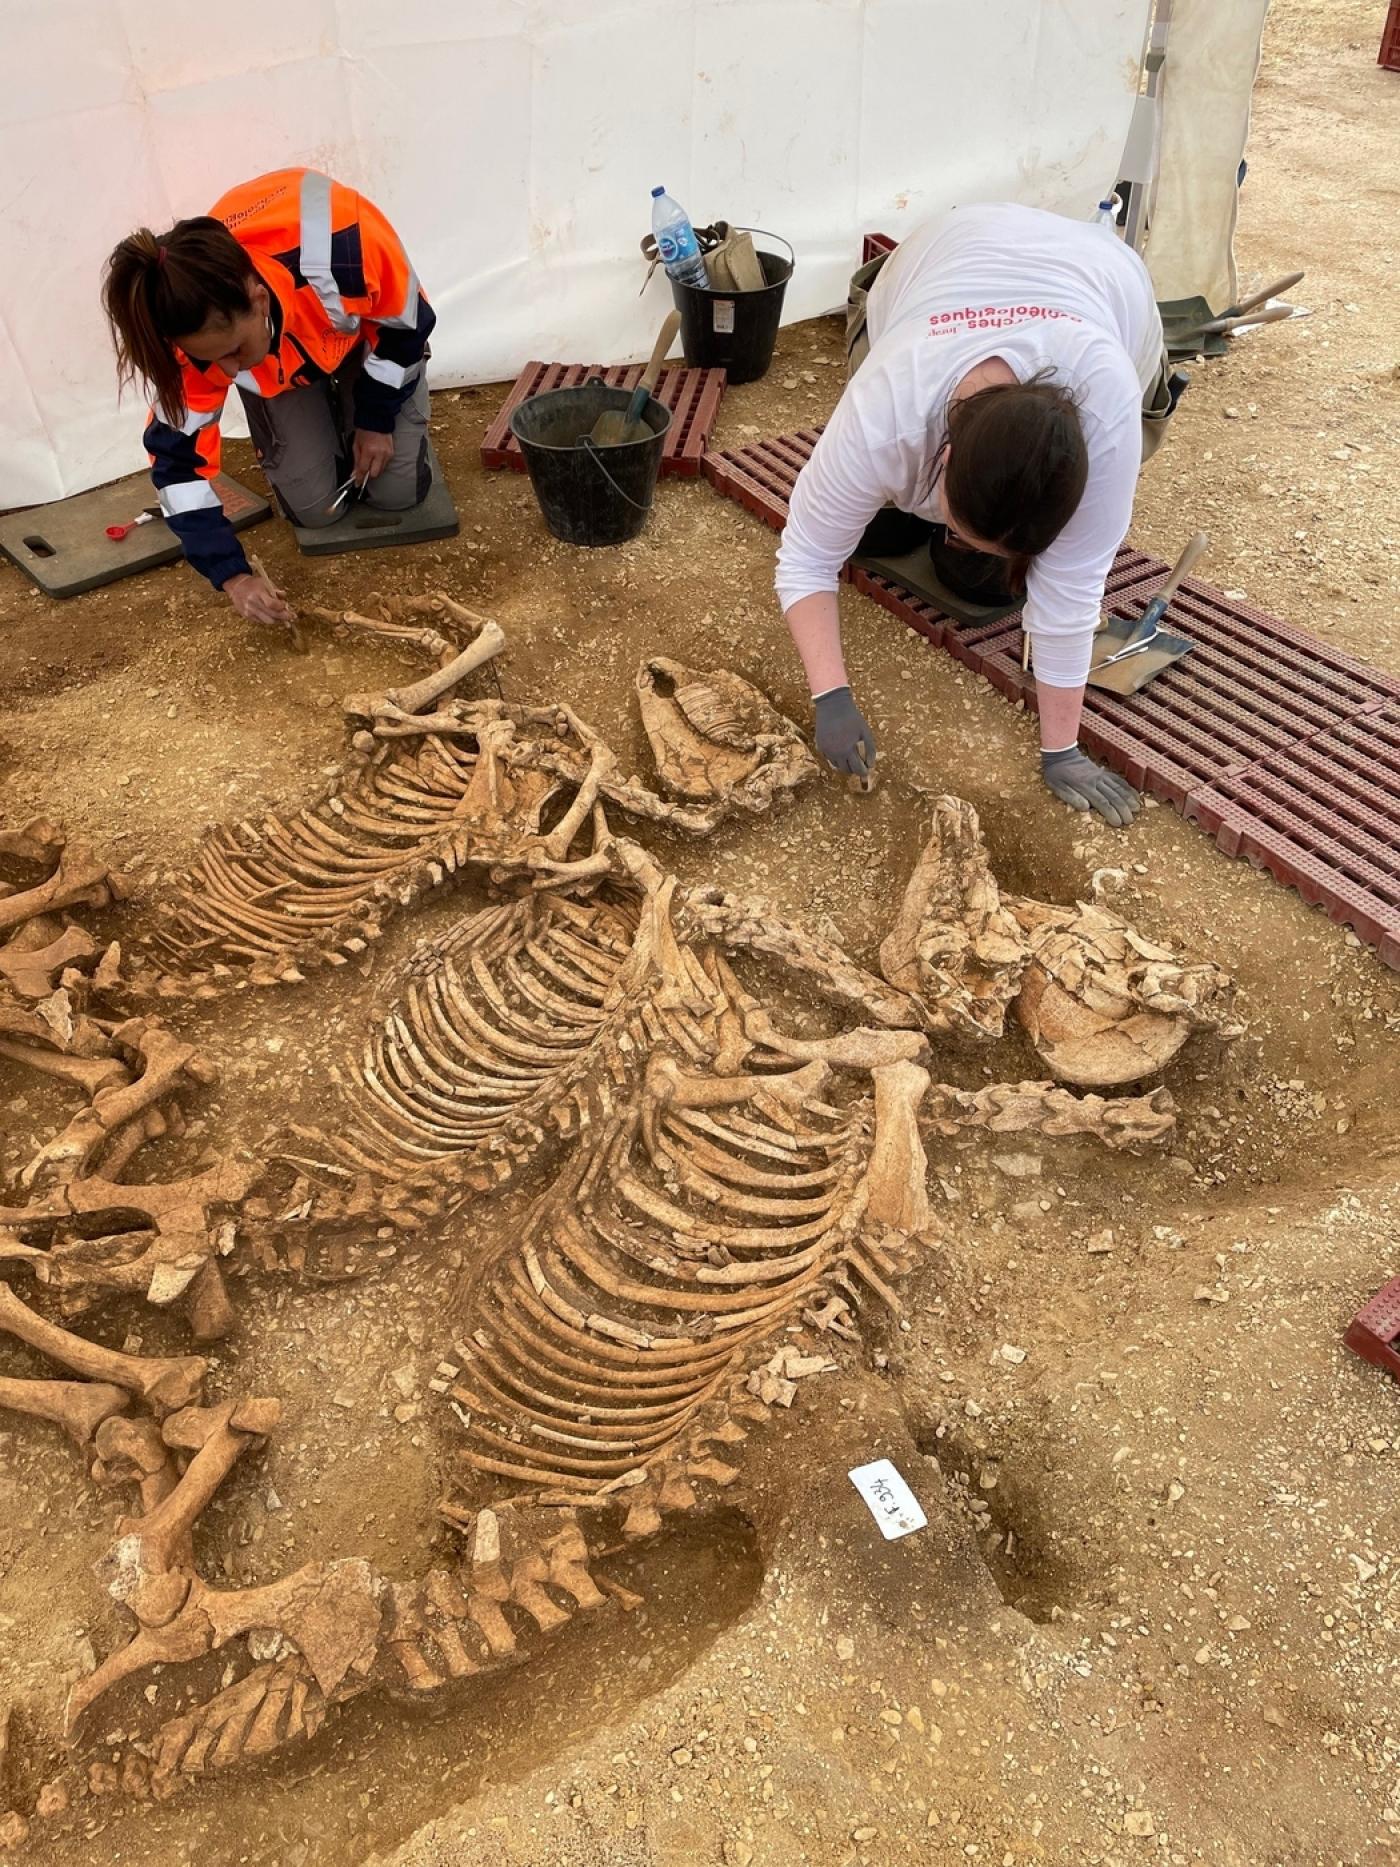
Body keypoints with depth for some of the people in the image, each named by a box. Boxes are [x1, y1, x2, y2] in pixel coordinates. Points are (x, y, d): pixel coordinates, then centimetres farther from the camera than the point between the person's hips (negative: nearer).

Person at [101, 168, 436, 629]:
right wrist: (232, 574, -34)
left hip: (372, 341, -1)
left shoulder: (342, 247, -46)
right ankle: (325, 428, 23)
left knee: (398, 491, -9)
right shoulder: (198, 335, -36)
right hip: (278, 372, 1)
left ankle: (351, 422, 23)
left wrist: (377, 418, -16)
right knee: (314, 507, -10)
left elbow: (407, 321, -23)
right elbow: (178, 457, -26)